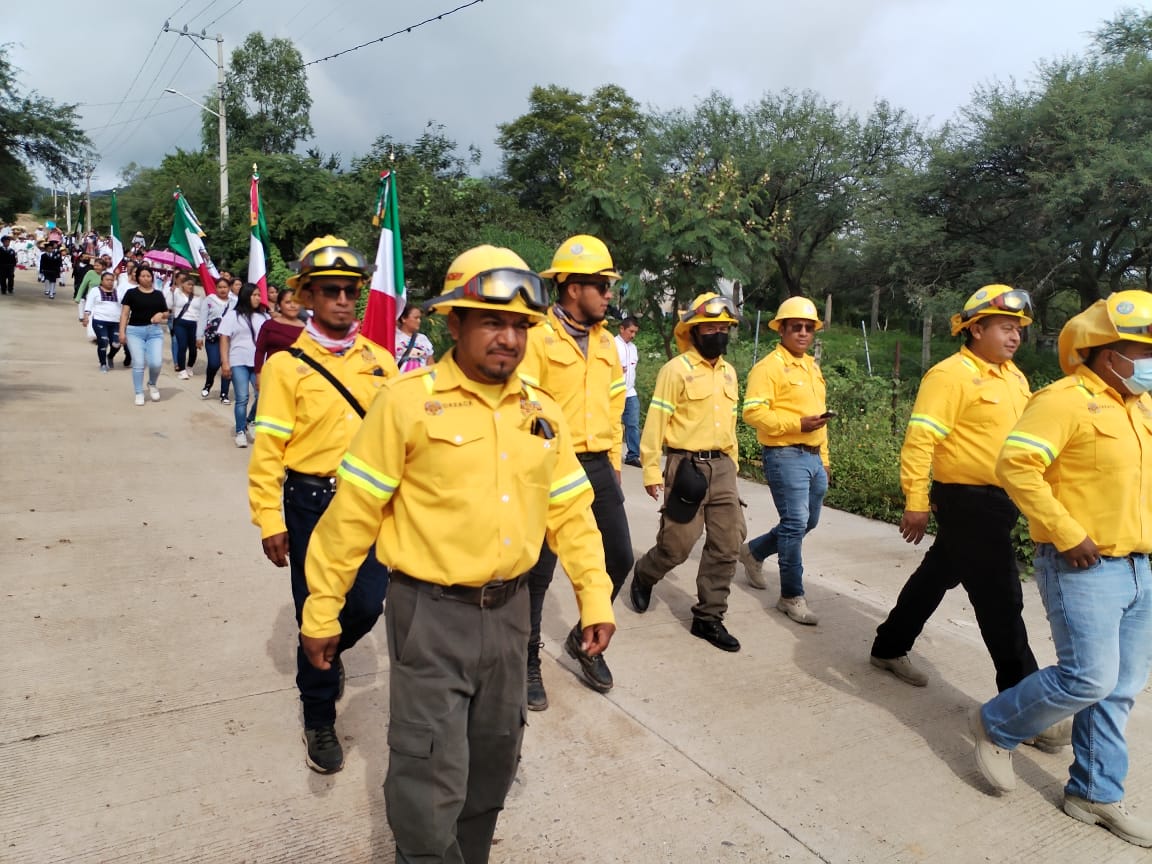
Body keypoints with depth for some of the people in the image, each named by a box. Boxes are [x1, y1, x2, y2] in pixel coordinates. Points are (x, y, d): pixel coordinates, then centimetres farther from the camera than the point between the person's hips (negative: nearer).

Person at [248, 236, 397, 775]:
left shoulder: (379, 361, 4)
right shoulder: (287, 365, -5)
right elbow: (268, 447, -5)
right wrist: (269, 520, -8)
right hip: (311, 502, -2)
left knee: (367, 605, 3)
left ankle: (328, 654, 40)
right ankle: (319, 720, 28)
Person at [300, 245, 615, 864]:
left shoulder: (542, 413, 3)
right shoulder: (408, 401, -13)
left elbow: (571, 512, 8)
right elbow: (354, 512, -10)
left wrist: (595, 597, 6)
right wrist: (321, 610, -6)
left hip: (509, 610, 6)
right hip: (430, 612, -5)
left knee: (492, 765, 22)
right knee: (431, 782, 1)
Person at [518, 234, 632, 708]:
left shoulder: (605, 340, 12)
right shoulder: (538, 336, -10)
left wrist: (612, 463, 16)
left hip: (598, 467, 7)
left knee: (619, 557, 11)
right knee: (539, 569, 5)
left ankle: (585, 640, 34)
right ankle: (528, 662, 24)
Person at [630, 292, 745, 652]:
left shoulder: (729, 372, 13)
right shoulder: (676, 369, -9)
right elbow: (656, 422, -12)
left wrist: (733, 464, 19)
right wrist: (651, 471, -15)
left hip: (721, 466, 7)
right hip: (687, 465, -6)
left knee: (727, 544, 5)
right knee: (677, 545, -1)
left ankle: (709, 618, 17)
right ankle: (643, 576, 32)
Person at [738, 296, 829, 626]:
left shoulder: (812, 367, 18)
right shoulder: (769, 366, -10)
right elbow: (753, 413, -19)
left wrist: (824, 458, 21)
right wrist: (798, 424, -24)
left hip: (813, 457, 9)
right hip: (785, 455, -9)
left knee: (807, 522, 17)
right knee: (795, 523, -7)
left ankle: (754, 551, 37)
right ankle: (792, 597, 7)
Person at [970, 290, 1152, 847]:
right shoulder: (1066, 400, -14)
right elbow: (1016, 464, -24)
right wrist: (1067, 535, -23)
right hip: (1083, 569, -8)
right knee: (1089, 679, -8)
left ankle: (1095, 795, 26)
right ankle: (996, 727, 16)